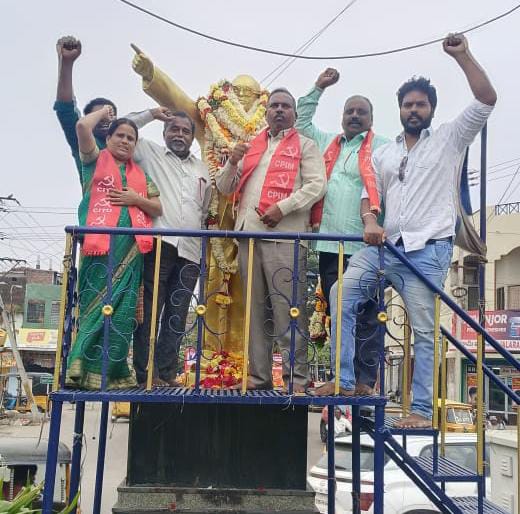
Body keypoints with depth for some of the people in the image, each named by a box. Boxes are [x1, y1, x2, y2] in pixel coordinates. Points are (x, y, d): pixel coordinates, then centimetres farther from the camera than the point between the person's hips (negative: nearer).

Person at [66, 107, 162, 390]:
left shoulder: (141, 174, 23)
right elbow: (82, 126, -5)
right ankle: (85, 369, -8)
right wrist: (104, 112, 13)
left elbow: (158, 209, 20)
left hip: (131, 247, 4)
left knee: (122, 310, 1)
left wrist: (137, 199, 2)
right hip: (101, 244, -4)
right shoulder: (96, 160, 12)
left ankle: (112, 371, 5)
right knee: (97, 305, -10)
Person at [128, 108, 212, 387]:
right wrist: (150, 114, 7)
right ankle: (146, 374, -2)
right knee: (150, 311, -6)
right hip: (158, 245, -4)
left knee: (177, 316, 3)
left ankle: (167, 374, 8)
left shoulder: (202, 169, 25)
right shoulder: (150, 153, 14)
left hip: (190, 251, 4)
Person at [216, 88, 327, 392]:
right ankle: (259, 375, 11)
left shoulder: (305, 145, 10)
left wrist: (282, 207, -14)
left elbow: (317, 185, -3)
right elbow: (225, 188, 21)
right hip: (249, 234, 5)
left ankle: (296, 377, -4)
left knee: (288, 309, -8)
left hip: (284, 236, -5)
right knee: (256, 309, 6)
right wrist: (233, 163, 1)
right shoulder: (252, 147, 24)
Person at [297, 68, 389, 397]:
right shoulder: (328, 143, 20)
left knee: (366, 317, -2)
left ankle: (366, 380, 3)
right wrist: (319, 87, 25)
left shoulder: (381, 147, 4)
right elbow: (302, 122, 30)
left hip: (364, 246, -5)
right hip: (330, 244, 5)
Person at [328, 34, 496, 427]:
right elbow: (370, 194, 14)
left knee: (425, 330, -3)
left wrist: (462, 56, -6)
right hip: (385, 245, 4)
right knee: (342, 293, -12)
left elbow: (487, 100, -3)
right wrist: (370, 222, -8)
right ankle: (345, 383, -7)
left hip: (429, 249, -4)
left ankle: (422, 409, 4)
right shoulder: (383, 153, 20)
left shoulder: (450, 139, 8)